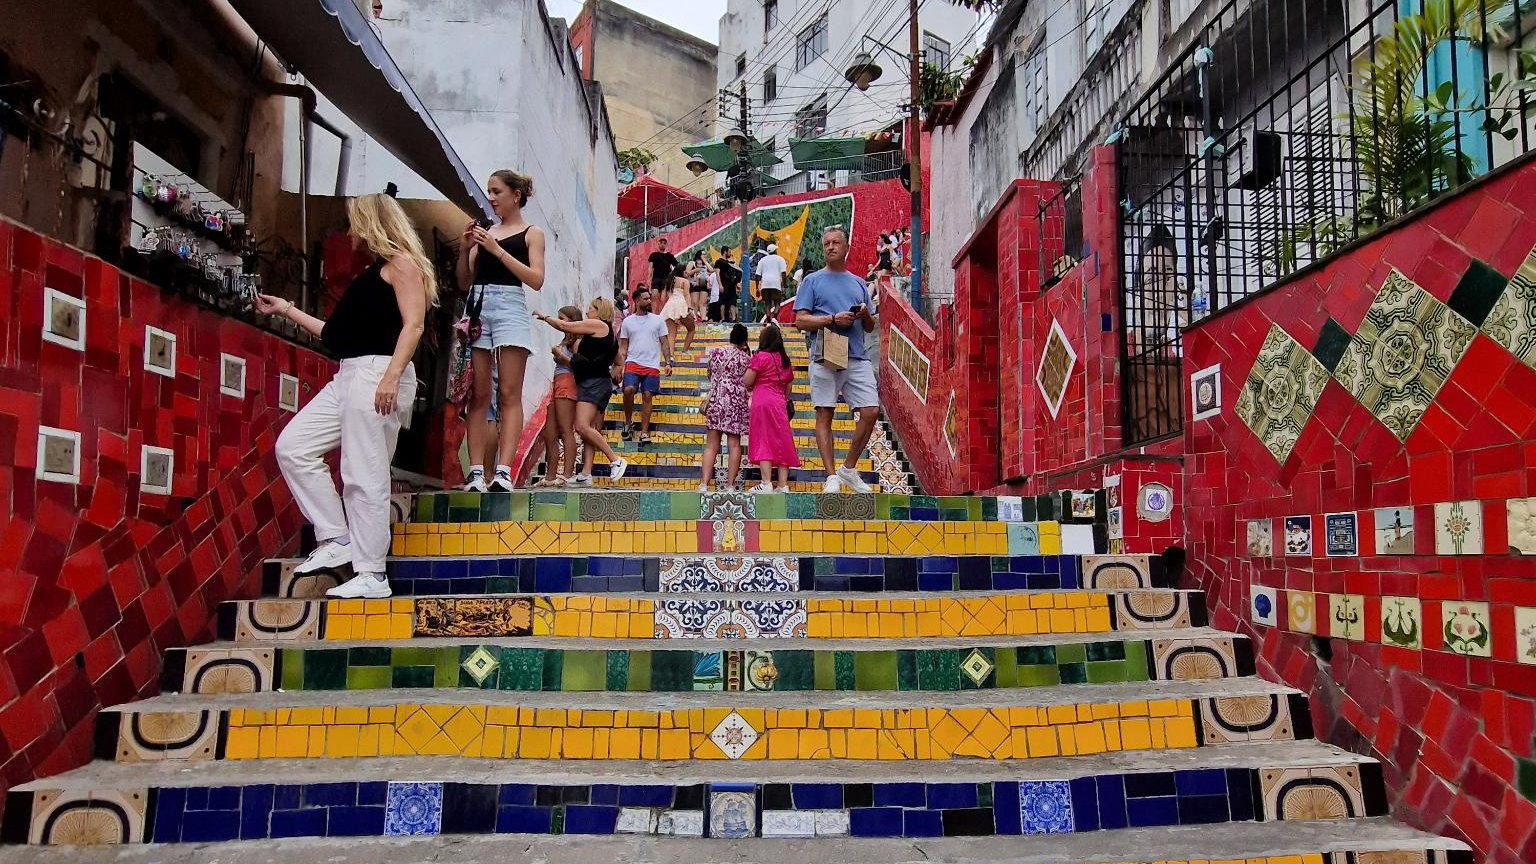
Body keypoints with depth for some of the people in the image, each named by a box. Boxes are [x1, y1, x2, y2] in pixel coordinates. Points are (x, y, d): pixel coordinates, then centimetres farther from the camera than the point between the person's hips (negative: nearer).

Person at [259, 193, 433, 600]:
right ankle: (336, 539, 7)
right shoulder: (371, 273, 25)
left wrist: (391, 375, -24)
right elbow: (336, 333, 27)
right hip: (348, 376, 10)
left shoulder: (401, 262, -1)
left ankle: (371, 575, -4)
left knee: (364, 476, -10)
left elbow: (413, 324, -14)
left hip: (378, 374, -10)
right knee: (293, 446, 6)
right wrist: (287, 310, 33)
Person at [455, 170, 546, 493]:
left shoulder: (532, 233, 9)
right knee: (478, 396, -2)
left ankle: (503, 472, -17)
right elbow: (464, 281, 18)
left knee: (509, 394, -10)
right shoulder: (485, 233, 18)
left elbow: (536, 279, -5)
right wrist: (465, 249, 2)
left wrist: (498, 250, -8)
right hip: (477, 306, 4)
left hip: (510, 307, -4)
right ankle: (476, 472, -5)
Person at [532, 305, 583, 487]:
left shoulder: (576, 340, -2)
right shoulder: (564, 341, 24)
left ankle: (567, 475, -20)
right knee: (550, 435, 5)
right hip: (557, 386, 10)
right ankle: (550, 477, 7)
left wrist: (559, 355, -12)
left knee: (566, 431, -15)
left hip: (567, 384, -10)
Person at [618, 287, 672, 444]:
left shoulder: (658, 320, 9)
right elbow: (623, 346, 11)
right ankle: (628, 423, 0)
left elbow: (665, 343, 10)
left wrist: (668, 362, 0)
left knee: (647, 396, -4)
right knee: (628, 390, -22)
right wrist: (620, 365, 1)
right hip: (632, 363, 0)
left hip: (652, 365, 1)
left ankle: (644, 433, 2)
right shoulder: (627, 321, 10)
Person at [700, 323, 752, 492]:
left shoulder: (714, 352, 5)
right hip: (737, 402, -1)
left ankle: (704, 483, -6)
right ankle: (730, 484, 0)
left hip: (716, 400, 1)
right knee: (734, 444, 3)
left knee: (711, 445, 3)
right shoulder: (745, 358, 0)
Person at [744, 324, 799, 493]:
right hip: (780, 403, 6)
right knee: (780, 443, 5)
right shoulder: (785, 360, 15)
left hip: (763, 403, -6)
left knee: (763, 442, -7)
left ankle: (766, 484, -14)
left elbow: (746, 381, -7)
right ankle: (783, 485, 3)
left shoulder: (761, 357, -5)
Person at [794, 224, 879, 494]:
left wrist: (865, 315, -1)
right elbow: (800, 321, -2)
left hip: (857, 358, 4)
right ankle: (831, 476, 3)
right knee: (824, 414, -3)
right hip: (825, 358, -3)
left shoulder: (858, 283, 20)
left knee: (871, 411, -6)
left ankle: (848, 469, 9)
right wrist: (833, 319, -13)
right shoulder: (812, 281, 8)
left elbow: (870, 328, 22)